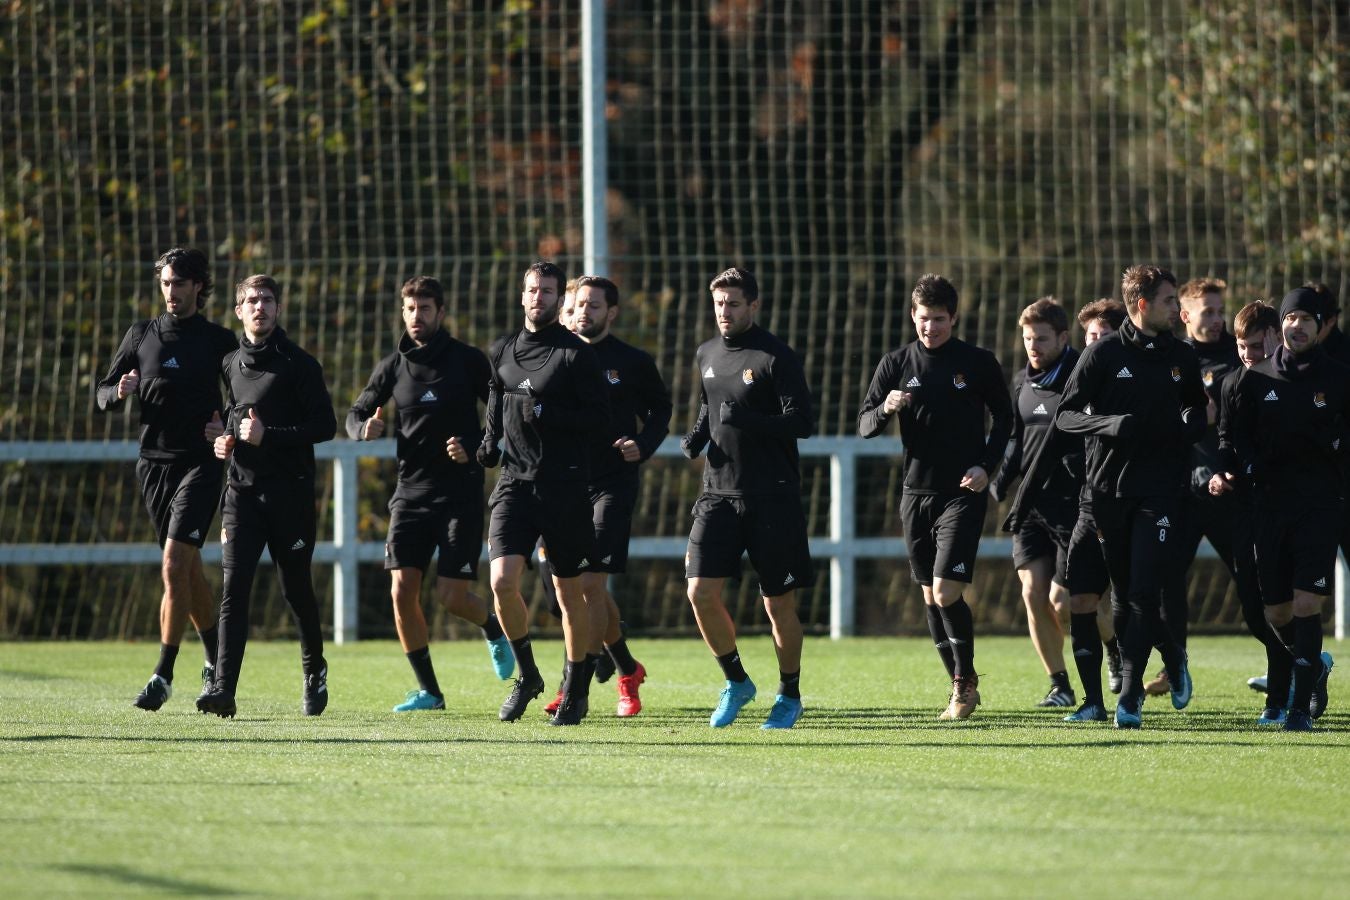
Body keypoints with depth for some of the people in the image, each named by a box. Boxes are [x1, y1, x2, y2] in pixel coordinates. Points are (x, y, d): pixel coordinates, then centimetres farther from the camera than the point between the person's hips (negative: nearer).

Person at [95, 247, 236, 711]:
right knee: (189, 568, 13)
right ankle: (216, 660, 29)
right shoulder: (141, 336, 9)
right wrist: (119, 393, -11)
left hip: (200, 464, -4)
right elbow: (102, 393, 12)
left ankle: (163, 674, -14)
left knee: (175, 566, -16)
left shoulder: (220, 341, 1)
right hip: (154, 462, 4)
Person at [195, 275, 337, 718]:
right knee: (234, 587, -10)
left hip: (290, 493, -3)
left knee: (297, 589, 7)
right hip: (243, 490, 3)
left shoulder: (298, 365, -4)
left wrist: (268, 435, -17)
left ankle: (314, 671, 33)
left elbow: (326, 426, -9)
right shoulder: (230, 365, 13)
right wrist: (226, 440, 8)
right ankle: (223, 688, -19)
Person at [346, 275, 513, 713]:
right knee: (402, 590, -8)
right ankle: (428, 690, 4)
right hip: (411, 491, 3)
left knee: (452, 595, -8)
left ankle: (493, 628, 27)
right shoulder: (393, 366, 6)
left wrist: (473, 446, -16)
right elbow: (356, 413, 14)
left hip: (461, 492, -3)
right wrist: (365, 427, -9)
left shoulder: (468, 360, -3)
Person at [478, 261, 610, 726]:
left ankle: (576, 689, 18)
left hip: (564, 487, -3)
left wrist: (548, 414, -19)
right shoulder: (502, 351, 11)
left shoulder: (576, 353, -4)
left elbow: (599, 417, -8)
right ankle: (526, 674, 8)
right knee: (502, 581, -12)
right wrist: (490, 440, 9)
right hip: (514, 480, 3)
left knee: (568, 590, 4)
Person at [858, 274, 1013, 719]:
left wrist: (986, 465, -6)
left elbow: (1004, 418, 9)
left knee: (947, 592, -14)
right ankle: (963, 686, 17)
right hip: (916, 494, 4)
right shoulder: (896, 364, 3)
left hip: (963, 494, -4)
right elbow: (864, 425, 3)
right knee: (931, 598, 6)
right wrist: (886, 408, -19)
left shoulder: (979, 363, -2)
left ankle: (965, 680, 3)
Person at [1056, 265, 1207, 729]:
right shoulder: (1104, 353, -1)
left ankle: (1129, 698, -8)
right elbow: (1065, 416, -2)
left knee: (1144, 594, -11)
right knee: (1125, 595, 6)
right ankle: (1172, 655, 32)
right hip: (1110, 489, 0)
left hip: (1161, 491, 0)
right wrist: (1112, 424, -19)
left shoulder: (1182, 358, 8)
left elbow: (1199, 411, 23)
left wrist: (1189, 427, -1)